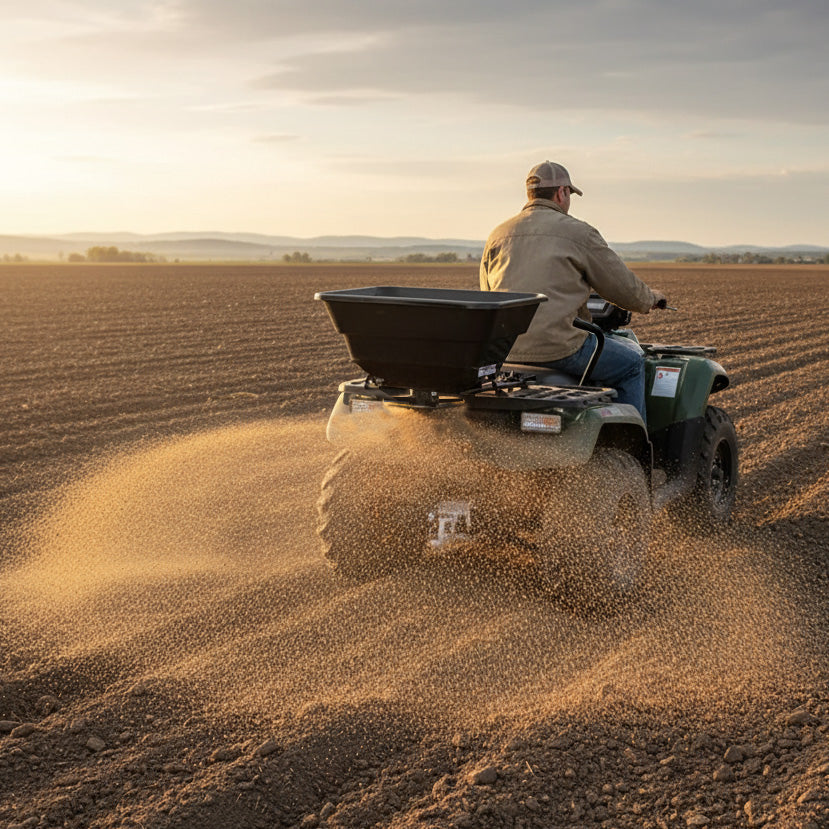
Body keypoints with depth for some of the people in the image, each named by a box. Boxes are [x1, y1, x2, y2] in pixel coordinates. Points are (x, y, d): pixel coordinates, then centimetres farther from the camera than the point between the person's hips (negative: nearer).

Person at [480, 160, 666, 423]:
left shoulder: (497, 236, 13)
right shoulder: (578, 233, -2)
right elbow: (624, 287, 3)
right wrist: (650, 299, 25)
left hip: (505, 352, 6)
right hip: (559, 348, -6)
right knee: (632, 361, 15)